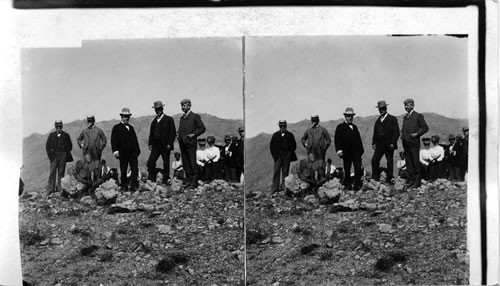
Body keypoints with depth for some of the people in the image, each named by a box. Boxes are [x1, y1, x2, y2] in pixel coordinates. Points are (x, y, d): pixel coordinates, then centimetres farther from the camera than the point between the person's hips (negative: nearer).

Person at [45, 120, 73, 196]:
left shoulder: (66, 135, 9)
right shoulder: (51, 135, 12)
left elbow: (70, 146, 10)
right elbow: (47, 146, 11)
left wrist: (65, 153, 0)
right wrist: (51, 154, 1)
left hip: (63, 156, 0)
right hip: (54, 156, 0)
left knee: (61, 172, 0)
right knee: (52, 172, -7)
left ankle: (59, 189, 4)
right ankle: (50, 189, -7)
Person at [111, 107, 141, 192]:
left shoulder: (131, 128, 19)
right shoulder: (116, 128, 3)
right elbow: (113, 140, -6)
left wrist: (137, 150, 15)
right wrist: (115, 150, -18)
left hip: (133, 153, 4)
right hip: (123, 153, -4)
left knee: (135, 169, -6)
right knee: (123, 171, 5)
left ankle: (133, 186, -3)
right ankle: (123, 186, 17)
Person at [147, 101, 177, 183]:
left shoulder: (169, 119, 1)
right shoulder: (154, 121, 15)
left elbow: (173, 132, -4)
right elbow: (151, 133, 17)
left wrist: (169, 144, -12)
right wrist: (150, 143, 5)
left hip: (165, 146, -4)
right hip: (155, 145, 4)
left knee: (166, 164, 0)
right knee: (150, 162, -7)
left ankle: (166, 181, 8)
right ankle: (151, 180, -2)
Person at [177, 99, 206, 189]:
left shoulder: (195, 116, -1)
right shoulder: (181, 118, 19)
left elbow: (202, 128, -3)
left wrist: (194, 134, -13)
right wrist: (178, 134, 9)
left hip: (190, 143, -7)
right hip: (182, 144, 7)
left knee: (192, 163, -6)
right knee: (185, 163, 7)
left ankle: (194, 183, -4)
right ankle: (188, 180, 13)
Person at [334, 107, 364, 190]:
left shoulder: (354, 127, 19)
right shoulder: (340, 127, 2)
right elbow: (337, 139, -7)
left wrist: (361, 149, 17)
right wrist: (339, 150, -19)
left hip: (356, 151, 4)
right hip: (346, 152, -3)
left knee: (358, 168, -8)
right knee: (347, 170, 5)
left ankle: (357, 185, -4)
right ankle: (347, 185, 17)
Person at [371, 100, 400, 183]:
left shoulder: (393, 119, 1)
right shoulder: (377, 121, 17)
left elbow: (396, 132, -5)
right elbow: (375, 133, 19)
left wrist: (393, 143, -14)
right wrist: (373, 143, 7)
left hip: (389, 145, -4)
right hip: (379, 145, 4)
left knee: (390, 162, -1)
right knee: (374, 160, -8)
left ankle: (389, 180, 6)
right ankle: (375, 178, -2)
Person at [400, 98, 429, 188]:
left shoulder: (418, 116, -3)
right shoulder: (405, 117, 18)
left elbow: (425, 128, -4)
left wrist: (417, 134, -13)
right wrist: (402, 133, 9)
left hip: (414, 143, -7)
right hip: (405, 143, 7)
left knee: (415, 163, -4)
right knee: (408, 163, 7)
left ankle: (417, 181, 1)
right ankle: (411, 180, 14)